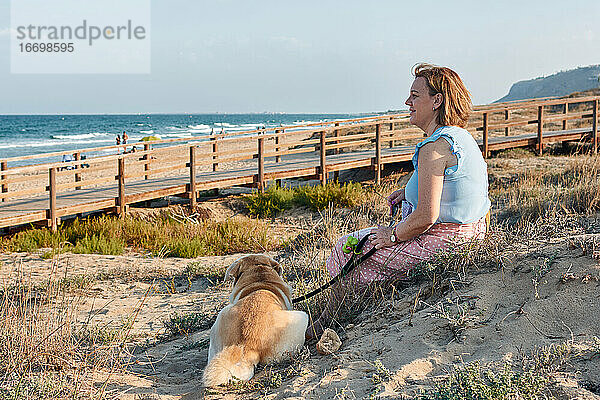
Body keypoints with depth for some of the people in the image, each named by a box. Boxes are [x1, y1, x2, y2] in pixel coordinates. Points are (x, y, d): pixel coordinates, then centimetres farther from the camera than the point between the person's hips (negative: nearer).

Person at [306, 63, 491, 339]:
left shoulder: (434, 148, -24)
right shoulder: (463, 137, 7)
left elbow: (426, 217, -28)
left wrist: (392, 236, -11)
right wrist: (410, 192, 12)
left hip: (440, 243, -10)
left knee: (348, 252, 4)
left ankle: (323, 327, 23)